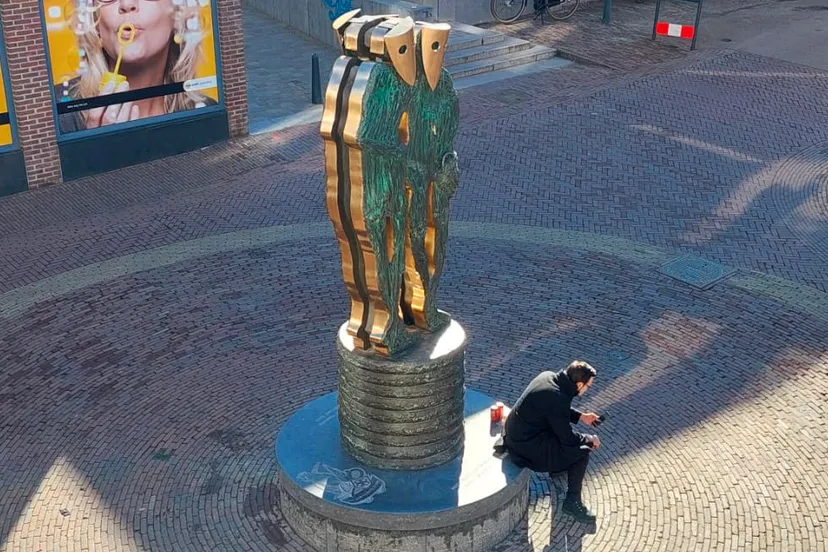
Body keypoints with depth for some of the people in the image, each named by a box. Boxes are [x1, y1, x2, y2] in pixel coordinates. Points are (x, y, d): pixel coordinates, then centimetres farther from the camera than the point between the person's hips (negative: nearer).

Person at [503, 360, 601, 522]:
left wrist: (581, 416, 16)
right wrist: (590, 440, -1)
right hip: (526, 447, -9)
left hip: (515, 433, 10)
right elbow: (568, 439, -17)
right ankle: (572, 502, 8)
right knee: (581, 453, -6)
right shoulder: (557, 398, -29)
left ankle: (558, 466, 42)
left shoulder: (548, 376, -2)